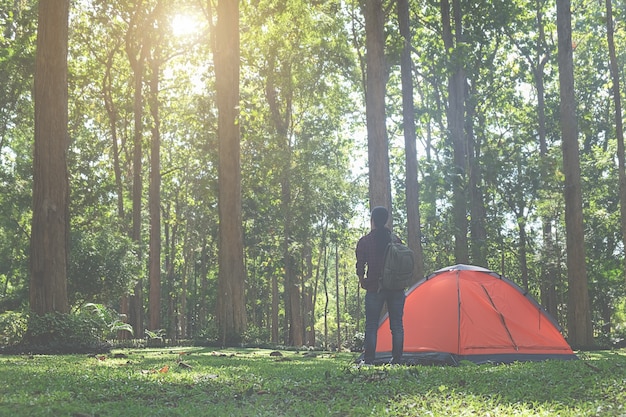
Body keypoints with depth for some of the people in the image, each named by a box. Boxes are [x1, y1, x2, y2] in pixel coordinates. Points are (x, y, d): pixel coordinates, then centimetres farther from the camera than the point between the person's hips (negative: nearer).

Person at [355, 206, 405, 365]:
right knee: (397, 324, 7)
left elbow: (360, 265, -3)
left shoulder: (364, 241, -3)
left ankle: (369, 360, -1)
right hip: (397, 287, 3)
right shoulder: (395, 239, 7)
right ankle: (397, 359, 7)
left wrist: (362, 281, 12)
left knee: (371, 325, 1)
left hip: (375, 287, -3)